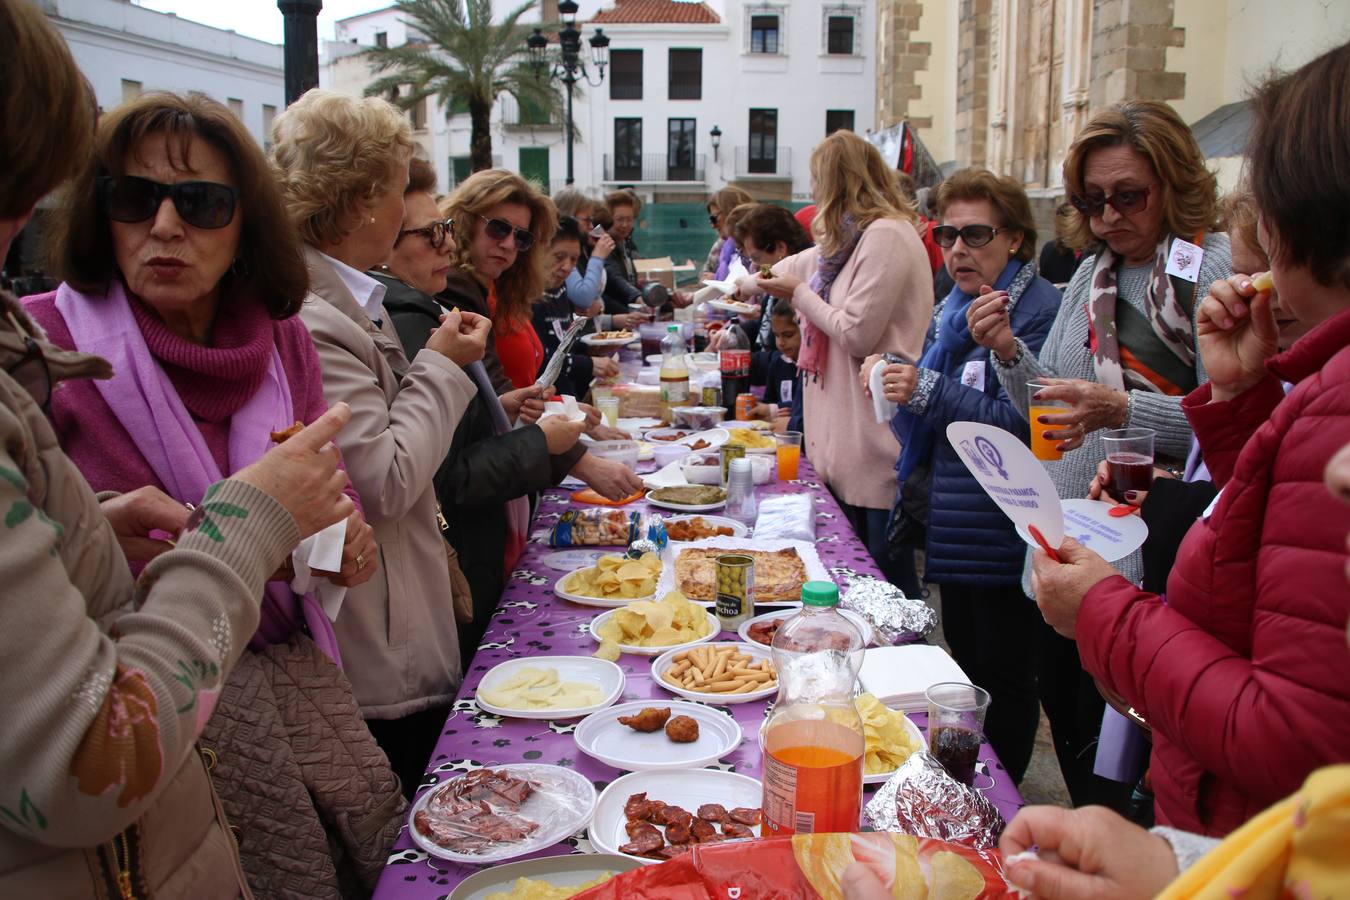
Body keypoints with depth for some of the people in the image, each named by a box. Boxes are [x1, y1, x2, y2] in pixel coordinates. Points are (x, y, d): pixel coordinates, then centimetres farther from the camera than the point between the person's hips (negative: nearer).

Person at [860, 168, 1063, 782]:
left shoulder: (1039, 310, -15)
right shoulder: (957, 306, 13)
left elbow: (1021, 422, -24)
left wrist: (928, 391, -26)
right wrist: (894, 375, 1)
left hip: (1004, 532, -9)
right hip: (952, 521, 9)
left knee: (1003, 677, 6)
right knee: (964, 664, 20)